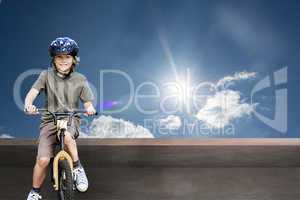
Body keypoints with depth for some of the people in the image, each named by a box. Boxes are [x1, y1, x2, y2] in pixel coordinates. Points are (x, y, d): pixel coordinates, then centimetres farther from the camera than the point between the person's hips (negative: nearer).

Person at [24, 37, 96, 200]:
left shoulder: (80, 80, 1)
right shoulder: (46, 75, 0)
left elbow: (87, 103, 3)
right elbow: (32, 92, -11)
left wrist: (89, 108, -21)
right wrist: (28, 104, -34)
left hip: (71, 119, 0)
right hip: (50, 120, 1)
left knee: (67, 135, -36)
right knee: (43, 159, -12)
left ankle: (78, 169, -12)